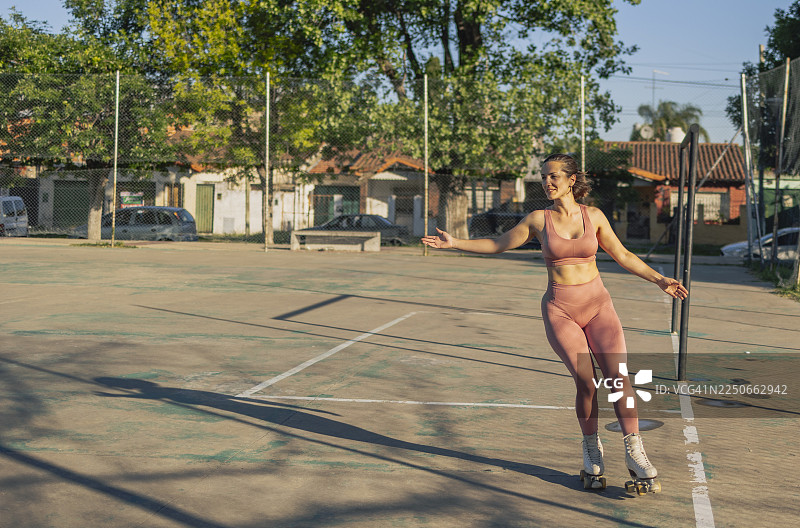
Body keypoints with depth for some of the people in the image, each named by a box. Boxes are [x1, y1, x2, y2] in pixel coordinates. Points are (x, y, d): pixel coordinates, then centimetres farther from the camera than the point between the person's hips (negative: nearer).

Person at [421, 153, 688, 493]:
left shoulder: (594, 216, 3)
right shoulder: (538, 220, 1)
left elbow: (622, 255, 13)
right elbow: (497, 245, 12)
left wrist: (659, 280, 9)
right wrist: (453, 243, 6)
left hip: (597, 303, 1)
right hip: (559, 309, -1)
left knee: (618, 376, -13)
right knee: (586, 380, -14)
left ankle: (635, 455, -4)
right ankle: (592, 453, 7)